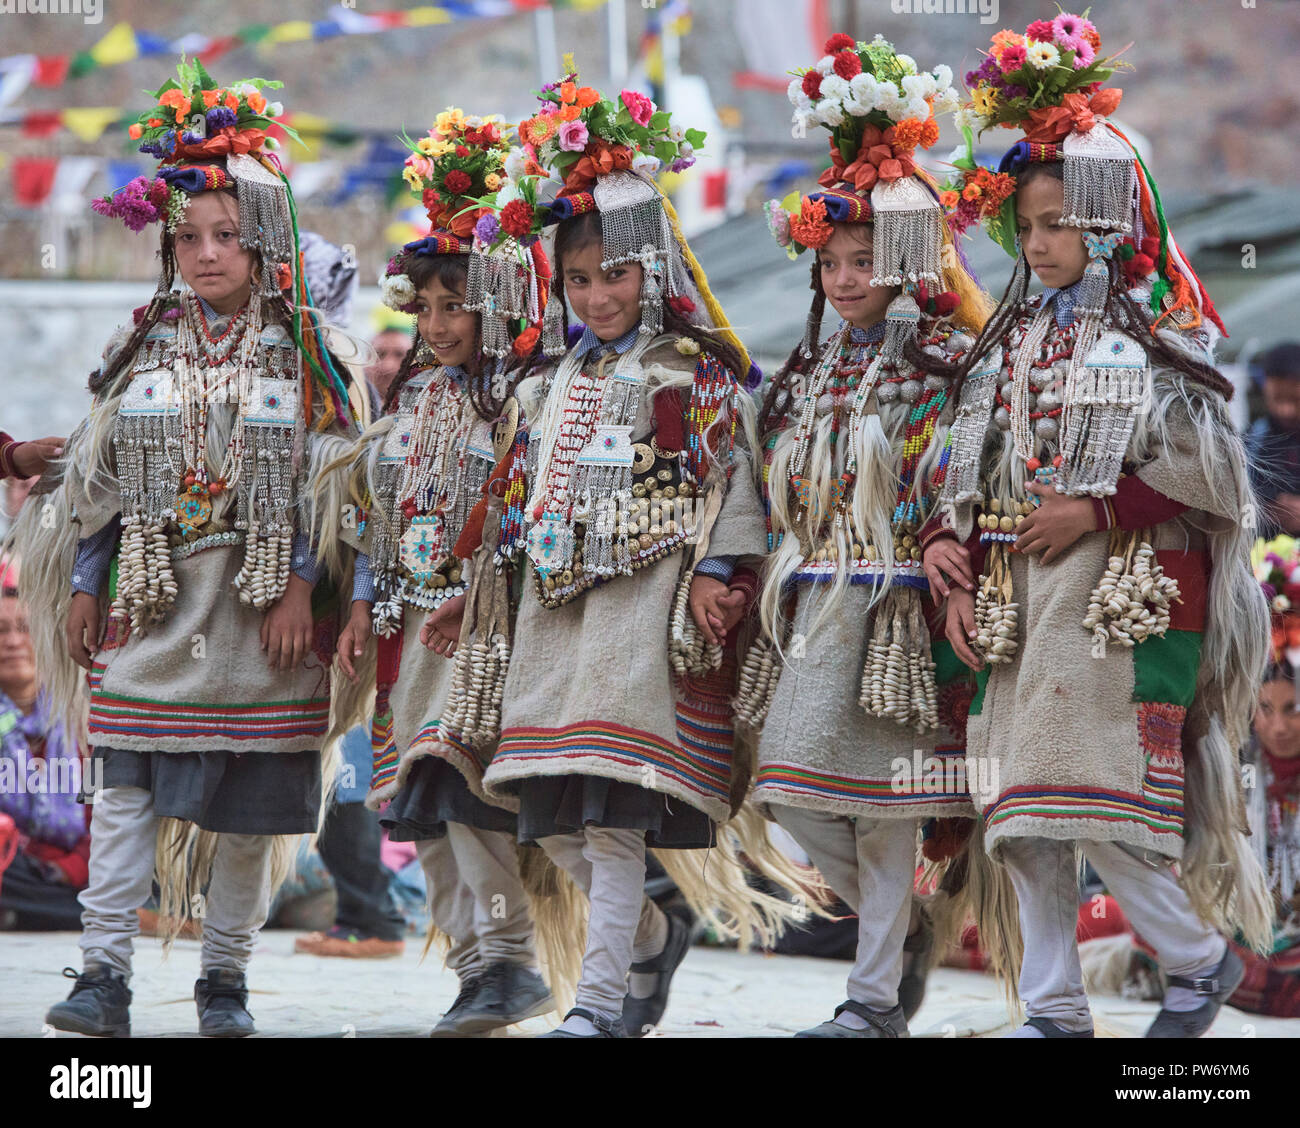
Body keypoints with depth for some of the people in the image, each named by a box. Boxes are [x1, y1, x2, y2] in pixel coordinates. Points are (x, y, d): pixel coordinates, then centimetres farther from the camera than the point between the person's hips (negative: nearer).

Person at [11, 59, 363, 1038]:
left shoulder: (301, 351, 1)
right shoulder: (146, 343, 8)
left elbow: (328, 478, -1)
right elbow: (102, 472, 11)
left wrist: (302, 588, -9)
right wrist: (85, 582, 7)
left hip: (260, 601, -1)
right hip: (152, 596, 1)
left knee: (248, 796, 2)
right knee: (126, 781, -7)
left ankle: (226, 976, 12)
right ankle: (105, 974, -9)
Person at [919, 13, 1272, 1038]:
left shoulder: (1158, 332, -3)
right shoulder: (1011, 337, 13)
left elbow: (1207, 471, -7)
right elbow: (968, 469, 13)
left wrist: (1097, 510, -14)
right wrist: (953, 568, 2)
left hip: (1124, 596, -6)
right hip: (1018, 596, 6)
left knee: (1097, 807, -12)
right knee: (1021, 815, 3)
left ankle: (1202, 957, 10)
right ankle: (1055, 1010, 11)